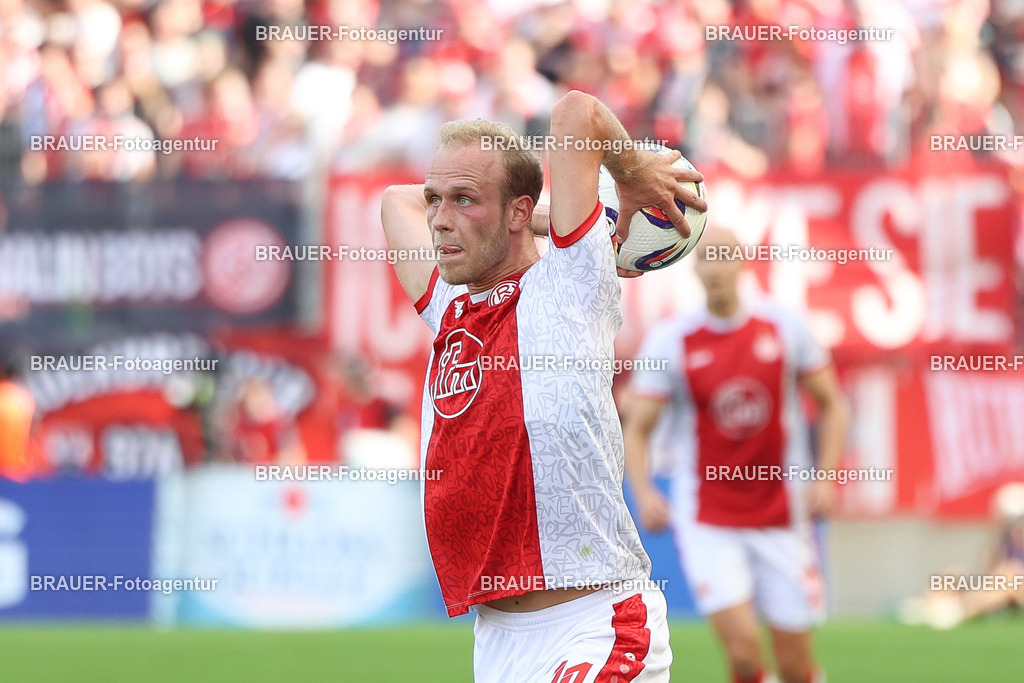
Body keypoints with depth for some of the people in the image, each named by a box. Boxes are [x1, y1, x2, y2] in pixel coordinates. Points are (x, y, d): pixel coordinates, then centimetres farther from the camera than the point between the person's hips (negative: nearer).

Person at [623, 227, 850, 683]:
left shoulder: (784, 327, 0)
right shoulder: (669, 341, -4)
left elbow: (831, 403, 10)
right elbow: (636, 428, 0)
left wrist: (825, 476, -4)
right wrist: (643, 492, -18)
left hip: (782, 517, 2)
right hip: (708, 521, -2)